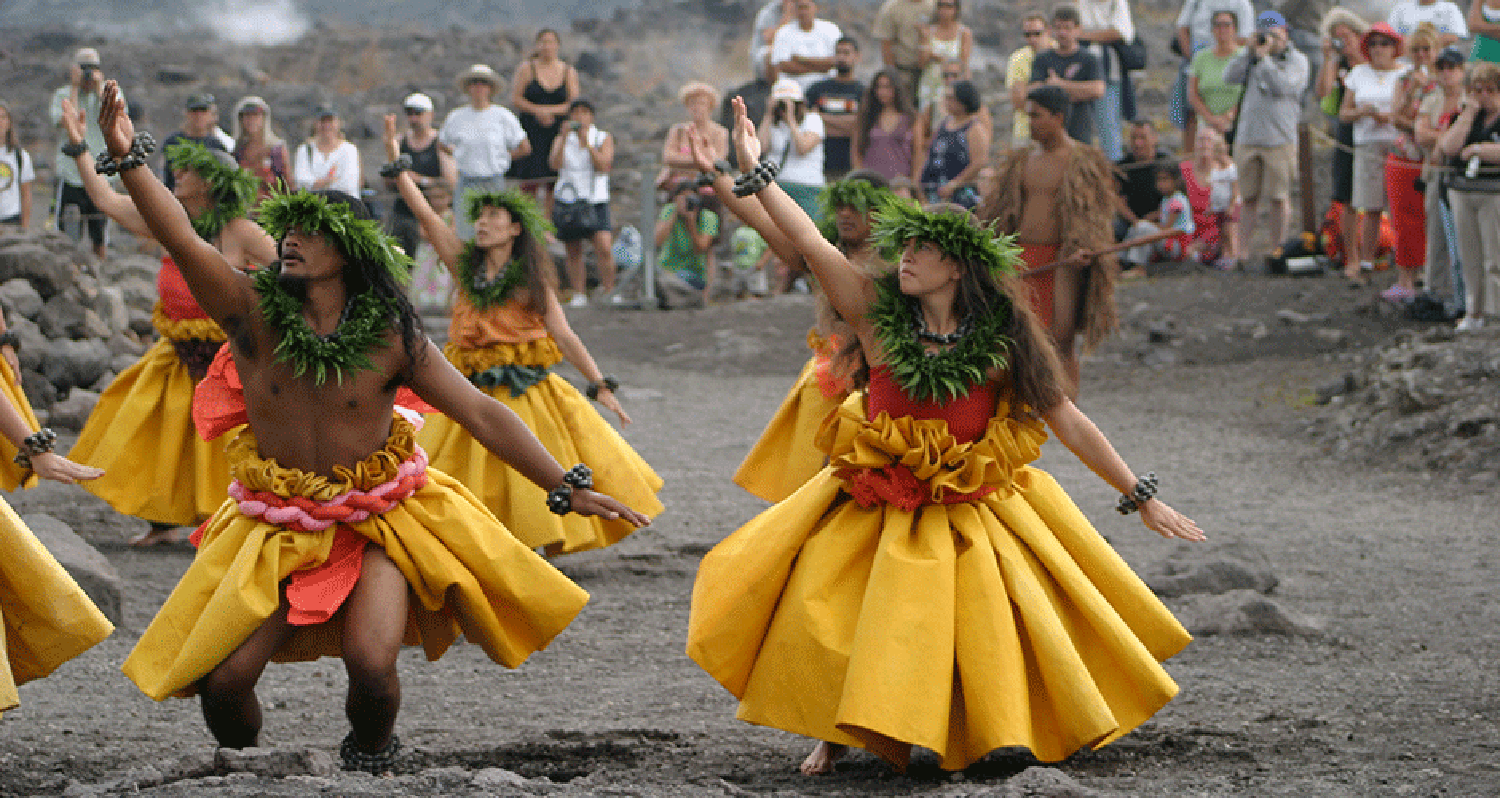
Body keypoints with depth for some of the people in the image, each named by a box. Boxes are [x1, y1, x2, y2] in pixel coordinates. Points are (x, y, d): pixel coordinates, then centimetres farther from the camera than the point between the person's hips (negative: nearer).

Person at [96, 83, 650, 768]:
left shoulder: (391, 338, -10)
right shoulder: (252, 312, -10)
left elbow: (482, 413, -8)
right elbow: (181, 240, -23)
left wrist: (568, 488, -13)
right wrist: (128, 161, -38)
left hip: (378, 520, -1)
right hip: (277, 527, 1)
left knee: (371, 665, -22)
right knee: (221, 680, -9)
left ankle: (371, 756, 15)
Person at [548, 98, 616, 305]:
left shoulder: (604, 139, 7)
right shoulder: (562, 140, 10)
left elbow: (603, 166, -9)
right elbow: (555, 164, -7)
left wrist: (586, 142, -16)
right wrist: (564, 138, -17)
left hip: (596, 201, -2)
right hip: (568, 200, 2)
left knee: (604, 247, -18)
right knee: (573, 251, 4)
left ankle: (608, 290, -8)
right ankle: (579, 294, 12)